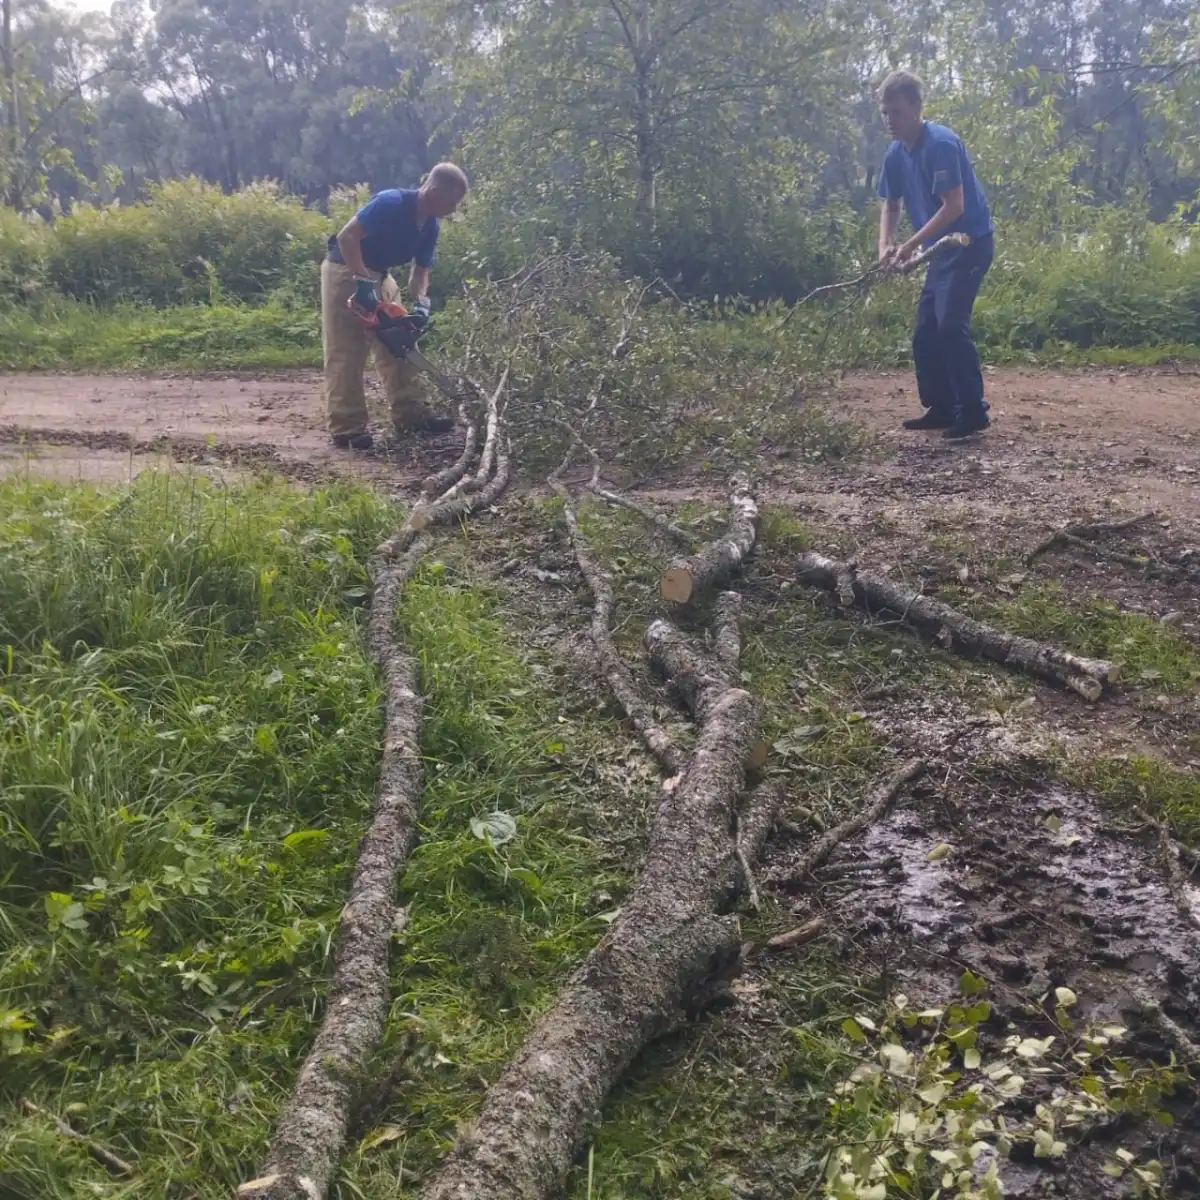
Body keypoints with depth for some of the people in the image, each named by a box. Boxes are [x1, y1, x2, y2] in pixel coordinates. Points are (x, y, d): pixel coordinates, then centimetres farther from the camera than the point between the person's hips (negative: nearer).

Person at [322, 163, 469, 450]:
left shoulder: (430, 226, -1)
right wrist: (364, 283, -32)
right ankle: (346, 428, -6)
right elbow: (347, 237, -30)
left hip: (378, 275, 9)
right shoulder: (391, 203, -26)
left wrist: (420, 303, -14)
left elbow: (420, 270, 6)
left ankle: (410, 414, 13)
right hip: (345, 271, -9)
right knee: (346, 354, -8)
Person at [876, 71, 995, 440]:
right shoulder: (895, 154, 5)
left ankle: (973, 410, -13)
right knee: (925, 330, 8)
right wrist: (885, 246, -4)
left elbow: (954, 206, -25)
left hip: (971, 241, -9)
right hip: (944, 248, 9)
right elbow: (891, 205, 15)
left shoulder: (941, 143, -20)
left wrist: (911, 245, -26)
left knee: (951, 323, -19)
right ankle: (941, 408, 16)